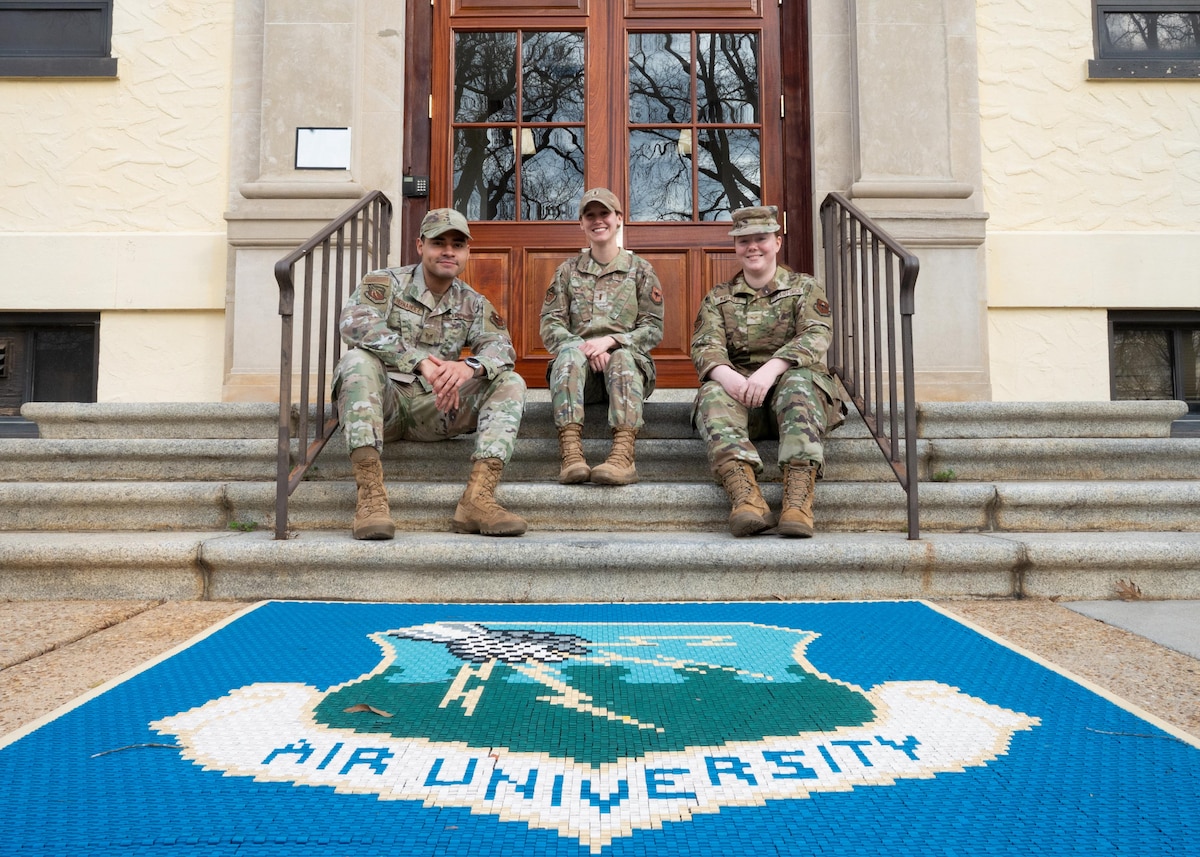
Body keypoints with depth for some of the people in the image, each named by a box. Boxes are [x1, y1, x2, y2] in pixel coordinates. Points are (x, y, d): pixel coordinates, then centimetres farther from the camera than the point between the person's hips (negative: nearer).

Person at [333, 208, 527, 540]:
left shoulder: (473, 304, 14)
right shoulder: (384, 283, 2)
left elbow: (501, 346, -6)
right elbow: (354, 323, -20)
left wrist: (470, 367, -32)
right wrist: (420, 361, -33)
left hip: (436, 408, 3)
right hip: (383, 401, -3)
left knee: (510, 383, -13)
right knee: (357, 360, -32)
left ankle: (477, 497, -31)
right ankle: (370, 494, -40)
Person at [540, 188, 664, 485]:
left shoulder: (640, 269, 11)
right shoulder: (567, 270, 14)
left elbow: (653, 329, 3)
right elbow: (550, 326, 5)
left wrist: (610, 341, -15)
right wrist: (586, 348, -15)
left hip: (628, 363, -1)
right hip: (580, 368, 1)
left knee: (623, 356, -35)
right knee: (570, 352, -32)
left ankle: (623, 455, -53)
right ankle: (571, 453, -48)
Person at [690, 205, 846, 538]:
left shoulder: (805, 288, 14)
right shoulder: (717, 297, 19)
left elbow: (816, 335, -7)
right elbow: (705, 345, 0)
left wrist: (770, 369, -28)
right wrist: (727, 376, -26)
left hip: (788, 380, -1)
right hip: (738, 388, 1)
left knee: (798, 381, -36)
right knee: (712, 393, -32)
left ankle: (798, 498, -49)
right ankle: (744, 495, -53)